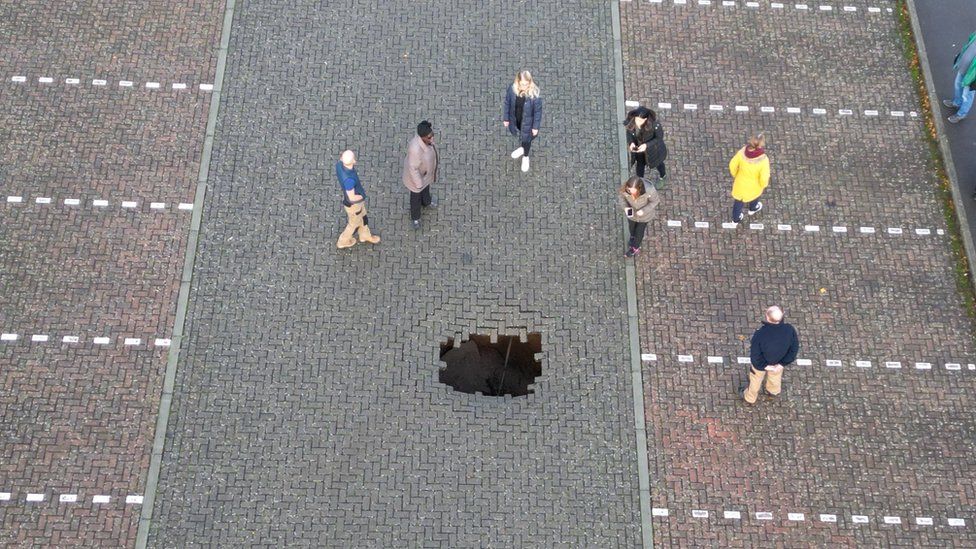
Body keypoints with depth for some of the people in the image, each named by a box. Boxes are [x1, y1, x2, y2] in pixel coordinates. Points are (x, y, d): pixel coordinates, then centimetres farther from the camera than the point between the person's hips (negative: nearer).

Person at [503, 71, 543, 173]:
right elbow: (507, 104, -8)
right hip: (515, 120, 3)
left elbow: (538, 111, -20)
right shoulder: (512, 89, -24)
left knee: (526, 138, 24)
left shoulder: (534, 94, -33)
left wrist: (536, 126, -12)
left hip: (527, 121, -3)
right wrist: (506, 118, 2)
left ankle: (525, 157, 55)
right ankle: (521, 148, 67)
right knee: (519, 135, 33)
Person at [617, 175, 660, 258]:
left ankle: (635, 248, 54)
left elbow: (655, 201, -22)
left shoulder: (649, 190, -42)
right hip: (631, 212, 2)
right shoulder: (625, 188, -36)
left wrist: (644, 210, -32)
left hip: (644, 215, -2)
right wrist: (624, 207, -29)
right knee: (631, 227, 32)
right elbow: (620, 196, -13)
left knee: (639, 231, 24)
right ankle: (633, 238, 69)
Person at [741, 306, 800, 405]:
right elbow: (794, 349, -17)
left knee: (755, 380, 29)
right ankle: (773, 391, 68)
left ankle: (750, 397, 58)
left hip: (760, 363, -3)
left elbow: (755, 356, -30)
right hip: (778, 362, 3)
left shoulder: (760, 334, -42)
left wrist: (765, 366, -13)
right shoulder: (790, 330, -32)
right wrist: (781, 364, -10)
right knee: (775, 376, 37)